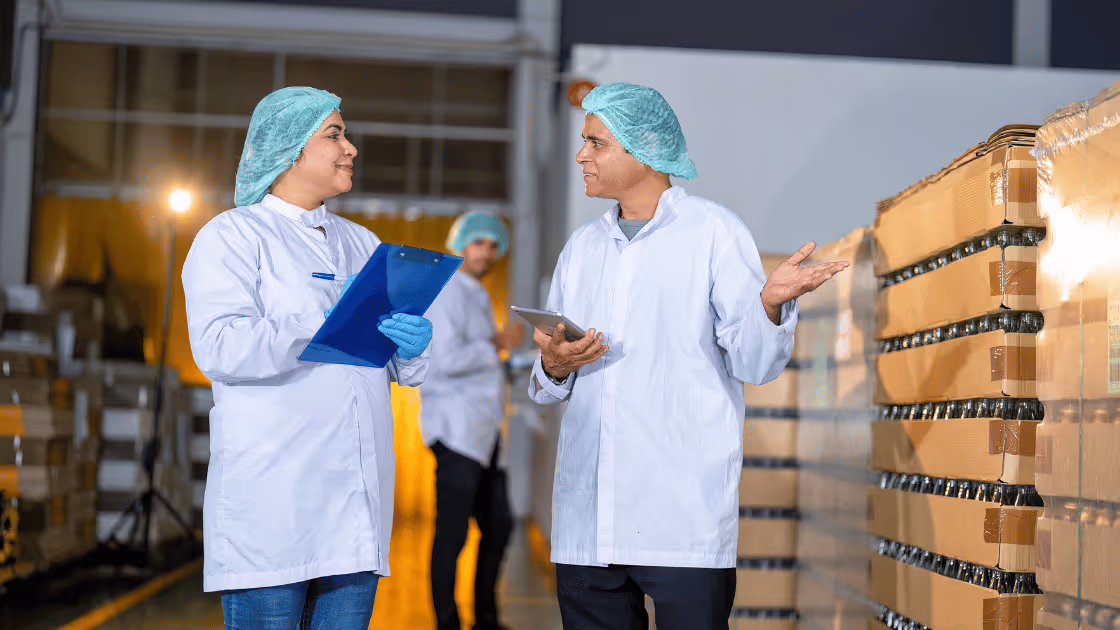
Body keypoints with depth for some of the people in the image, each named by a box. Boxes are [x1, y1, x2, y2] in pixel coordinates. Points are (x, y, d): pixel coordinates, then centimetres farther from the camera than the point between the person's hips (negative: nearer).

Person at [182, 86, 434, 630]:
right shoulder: (231, 235, 1)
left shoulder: (361, 243, 22)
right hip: (271, 498, -6)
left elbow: (403, 366, 18)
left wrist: (412, 344, -6)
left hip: (356, 498, 6)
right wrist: (323, 328, -21)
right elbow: (219, 348, -15)